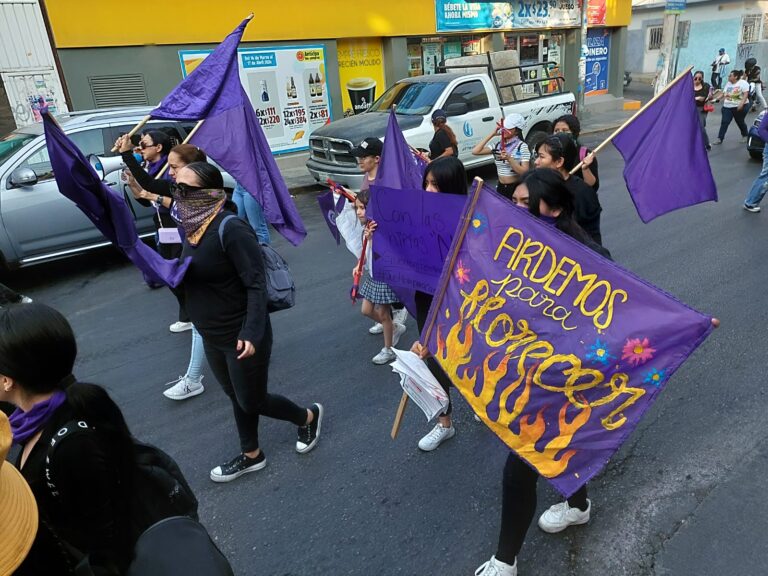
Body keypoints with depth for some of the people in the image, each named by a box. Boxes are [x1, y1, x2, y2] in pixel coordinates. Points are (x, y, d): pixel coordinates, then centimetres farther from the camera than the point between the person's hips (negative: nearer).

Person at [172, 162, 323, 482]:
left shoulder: (231, 229, -25)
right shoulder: (192, 226, 2)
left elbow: (257, 285, -26)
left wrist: (251, 333, -32)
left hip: (242, 337, -8)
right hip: (212, 337, 8)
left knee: (252, 401, 9)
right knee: (238, 398, 22)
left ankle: (308, 417, 36)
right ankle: (251, 455, 43)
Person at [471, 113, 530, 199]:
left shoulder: (522, 146, -8)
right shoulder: (497, 145, 5)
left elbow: (525, 172, -14)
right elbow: (475, 151, -4)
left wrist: (509, 158, -24)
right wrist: (491, 134, -3)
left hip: (517, 188, -4)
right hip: (501, 187, 5)